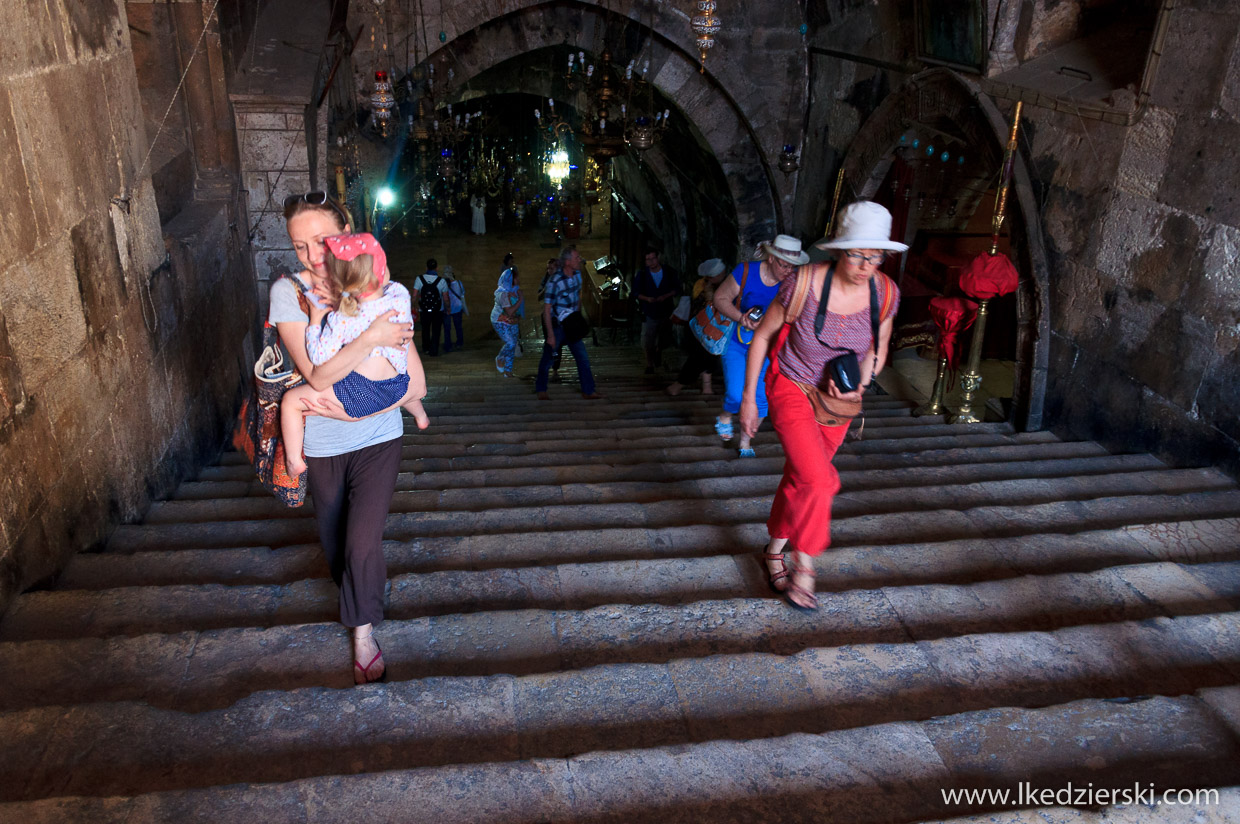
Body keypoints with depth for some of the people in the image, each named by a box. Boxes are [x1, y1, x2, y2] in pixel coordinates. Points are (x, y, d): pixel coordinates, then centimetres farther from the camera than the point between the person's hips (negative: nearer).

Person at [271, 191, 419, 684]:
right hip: (321, 445, 1)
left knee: (362, 543, -8)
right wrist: (372, 338, -32)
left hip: (376, 439, -1)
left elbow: (416, 386, -11)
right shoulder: (288, 293, -14)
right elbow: (318, 376, -26)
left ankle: (363, 632, 18)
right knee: (335, 543, 18)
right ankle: (354, 601, 50)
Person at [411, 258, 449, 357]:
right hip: (438, 311, -1)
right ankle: (434, 352, 11)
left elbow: (415, 296, -8)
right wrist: (446, 308, 10)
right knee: (435, 331, 10)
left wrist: (416, 306, 7)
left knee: (425, 330, 21)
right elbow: (445, 298, -8)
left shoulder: (419, 279, -9)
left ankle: (425, 348, 30)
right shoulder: (442, 281, -11)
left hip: (424, 311, 1)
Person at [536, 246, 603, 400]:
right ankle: (541, 389, 26)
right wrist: (550, 335, -21)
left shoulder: (577, 275, -1)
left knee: (583, 358, 3)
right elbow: (547, 309, -20)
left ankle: (588, 391, 11)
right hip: (556, 325, -6)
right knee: (548, 358, 7)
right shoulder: (554, 281, -23)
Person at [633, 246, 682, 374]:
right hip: (649, 313, -1)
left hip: (665, 311, 1)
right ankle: (650, 365, 11)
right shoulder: (641, 274, -6)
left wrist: (666, 296, -18)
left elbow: (676, 290, 0)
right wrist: (646, 298, -20)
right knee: (647, 341, -6)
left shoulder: (669, 273, -6)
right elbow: (636, 291, -1)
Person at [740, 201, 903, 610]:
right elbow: (762, 336, -10)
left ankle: (774, 550, 39)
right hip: (791, 389, -4)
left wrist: (860, 387, -13)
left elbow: (879, 347, 6)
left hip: (838, 399, 4)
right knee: (817, 480, -20)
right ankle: (804, 561, 4)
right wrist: (748, 399, -8)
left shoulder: (885, 293, -13)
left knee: (801, 480, 15)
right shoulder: (803, 284, -24)